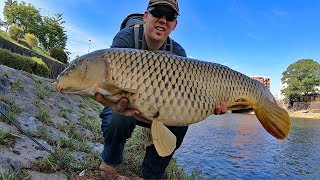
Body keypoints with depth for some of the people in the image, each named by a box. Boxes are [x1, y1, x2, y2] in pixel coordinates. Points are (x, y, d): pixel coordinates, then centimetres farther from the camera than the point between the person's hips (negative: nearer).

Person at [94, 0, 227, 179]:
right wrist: (114, 104, -55)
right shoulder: (125, 38, -20)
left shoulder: (177, 52, -11)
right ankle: (110, 162, 4)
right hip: (123, 105, -2)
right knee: (117, 121, -34)